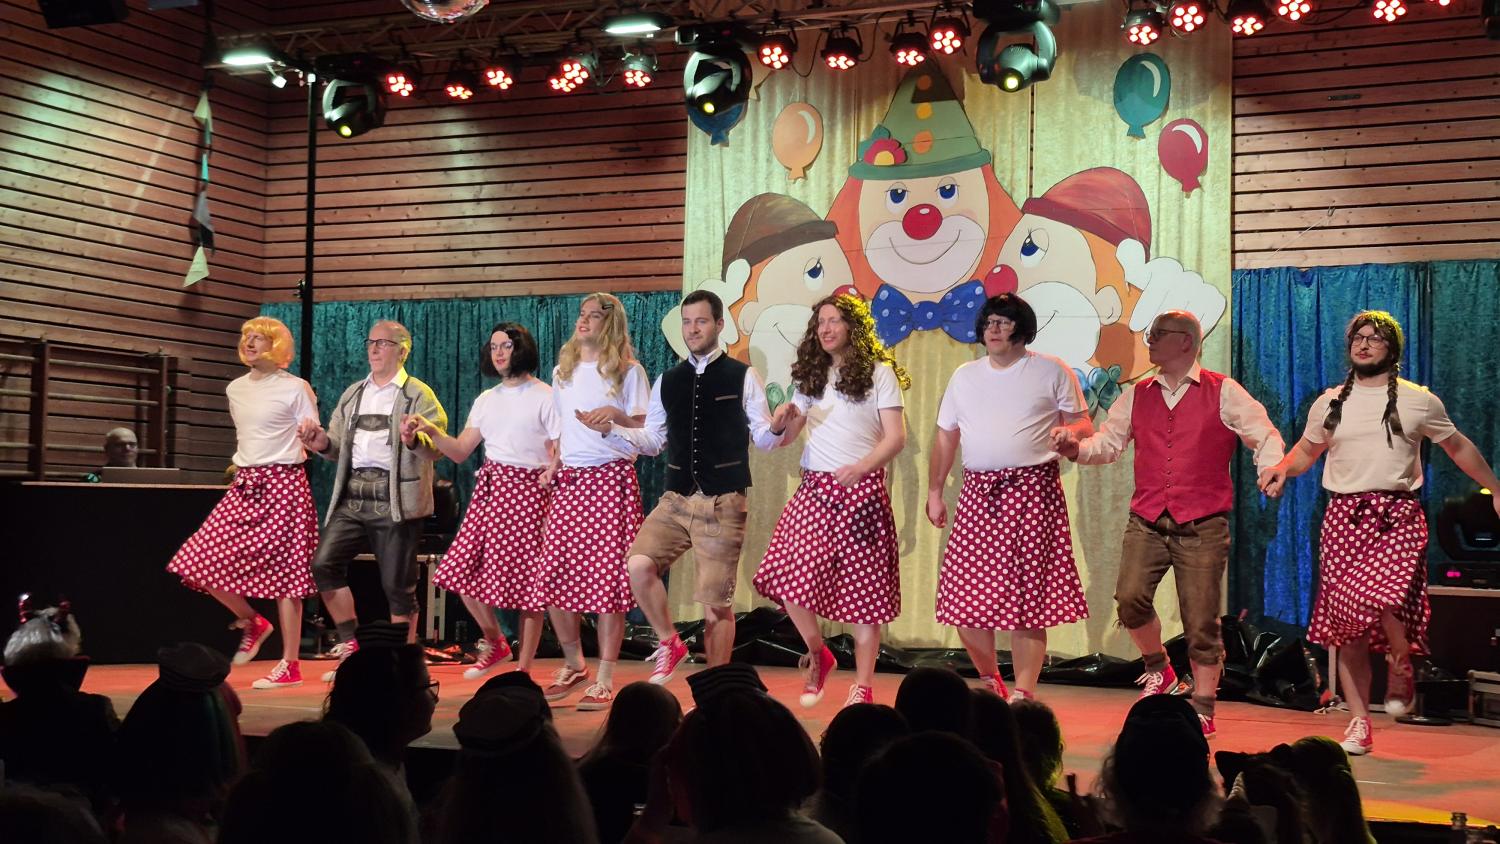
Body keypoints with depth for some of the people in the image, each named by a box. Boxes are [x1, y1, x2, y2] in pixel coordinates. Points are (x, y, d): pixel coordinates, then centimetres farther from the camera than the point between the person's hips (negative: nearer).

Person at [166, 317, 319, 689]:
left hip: (282, 483, -6)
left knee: (283, 574, -5)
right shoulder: (236, 389, 13)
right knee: (201, 562, -3)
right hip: (244, 486, 7)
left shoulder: (296, 388, -4)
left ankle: (290, 665, 2)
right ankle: (251, 622, 20)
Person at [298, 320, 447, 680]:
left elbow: (437, 448, -9)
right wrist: (323, 443, -4)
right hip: (351, 495, 5)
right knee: (324, 564, -9)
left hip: (394, 499, -5)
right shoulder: (352, 394, 20)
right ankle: (350, 645, 5)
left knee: (397, 585, -2)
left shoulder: (418, 394, 1)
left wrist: (413, 441, -31)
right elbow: (340, 447, 19)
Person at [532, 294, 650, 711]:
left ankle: (605, 680, 0)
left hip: (611, 479, -5)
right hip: (569, 481, 5)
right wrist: (550, 473, 12)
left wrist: (617, 415, -18)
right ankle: (573, 665, 18)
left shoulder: (628, 372, 2)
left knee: (608, 578, -7)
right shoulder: (563, 372, 17)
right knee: (552, 576, -1)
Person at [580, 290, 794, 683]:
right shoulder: (667, 381, 12)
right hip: (676, 500, 4)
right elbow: (653, 441, 16)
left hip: (723, 504, -3)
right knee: (638, 564, -20)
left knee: (716, 602, 0)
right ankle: (669, 643, 4)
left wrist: (777, 428, -20)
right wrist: (613, 429, 1)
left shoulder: (743, 377, 1)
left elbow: (763, 440, 2)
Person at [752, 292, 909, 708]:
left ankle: (863, 686, 7)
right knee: (790, 577, -10)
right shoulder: (811, 376, 17)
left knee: (862, 590, -2)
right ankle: (817, 655, 15)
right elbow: (786, 433, 15)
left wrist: (861, 467, -24)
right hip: (815, 488, 4)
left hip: (861, 488, -4)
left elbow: (896, 437, -6)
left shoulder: (879, 373, 2)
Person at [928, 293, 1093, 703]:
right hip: (978, 493, 4)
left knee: (1028, 595, -6)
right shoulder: (964, 376, 17)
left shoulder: (1051, 372, 6)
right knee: (966, 592, -1)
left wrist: (1069, 432, -15)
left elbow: (1083, 425, 8)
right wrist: (934, 492, 16)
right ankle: (989, 681, 20)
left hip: (1032, 489, -4)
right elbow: (945, 437, 20)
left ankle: (1023, 693, 2)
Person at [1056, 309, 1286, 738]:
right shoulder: (1137, 397, 14)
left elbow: (1265, 437, 5)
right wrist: (1076, 448, -7)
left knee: (1201, 621, -1)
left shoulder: (1222, 393, 4)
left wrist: (1270, 470, -14)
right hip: (1146, 521, 3)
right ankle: (1159, 670, 11)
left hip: (1202, 525, -3)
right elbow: (1108, 442, 12)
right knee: (1130, 598, -17)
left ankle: (1203, 710, 13)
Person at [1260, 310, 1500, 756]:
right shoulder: (1330, 403, 13)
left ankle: (1401, 670, 3)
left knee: (1385, 599, -28)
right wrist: (1282, 468, 0)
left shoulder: (1418, 401, 7)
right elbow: (1306, 451, 22)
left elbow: (1458, 446, 17)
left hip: (1398, 516, -3)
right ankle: (1359, 725, 10)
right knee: (1345, 622, 0)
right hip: (1344, 515, 3)